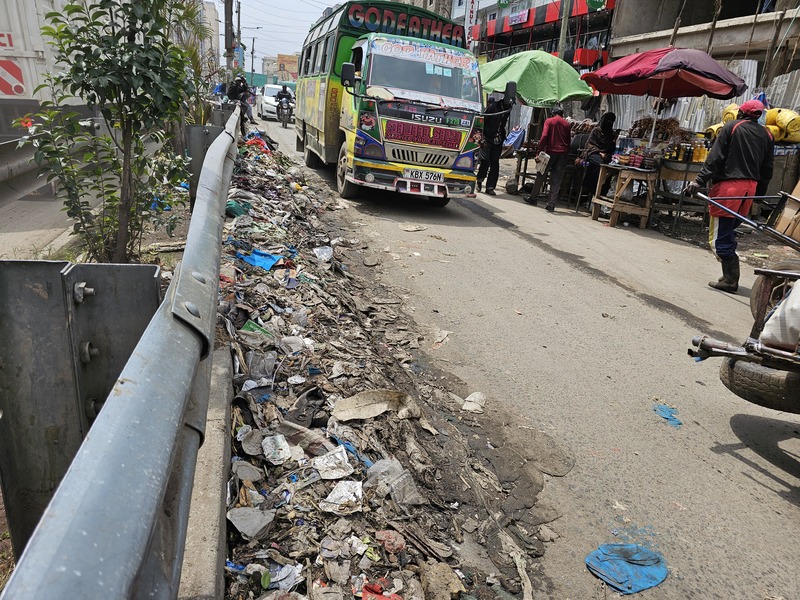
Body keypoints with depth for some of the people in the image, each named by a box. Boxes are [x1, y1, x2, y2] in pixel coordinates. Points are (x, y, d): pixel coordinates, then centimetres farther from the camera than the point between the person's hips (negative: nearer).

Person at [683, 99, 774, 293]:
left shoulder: (731, 127, -1)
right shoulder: (766, 135, 15)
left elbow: (715, 157, -11)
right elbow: (767, 170, 15)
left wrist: (699, 181, -14)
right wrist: (759, 194, 21)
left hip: (728, 185, -7)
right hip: (750, 188, 7)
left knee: (720, 235, -4)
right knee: (729, 232, 17)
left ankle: (731, 279, -7)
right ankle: (730, 277, 18)